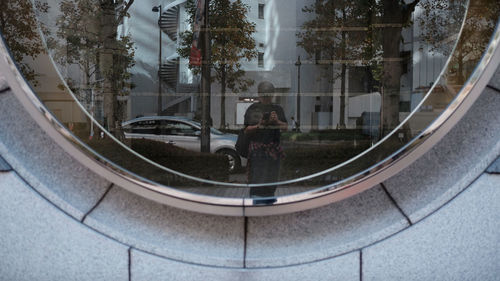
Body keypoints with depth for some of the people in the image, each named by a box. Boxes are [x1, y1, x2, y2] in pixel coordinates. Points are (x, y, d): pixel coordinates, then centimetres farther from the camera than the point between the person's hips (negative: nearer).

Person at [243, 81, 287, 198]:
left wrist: (277, 121, -16)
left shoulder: (278, 109, 12)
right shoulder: (252, 109, 2)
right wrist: (258, 126, -17)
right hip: (257, 148, -4)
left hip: (274, 148, 4)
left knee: (271, 177, 8)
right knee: (257, 179, -8)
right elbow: (246, 131, 0)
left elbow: (285, 127, 4)